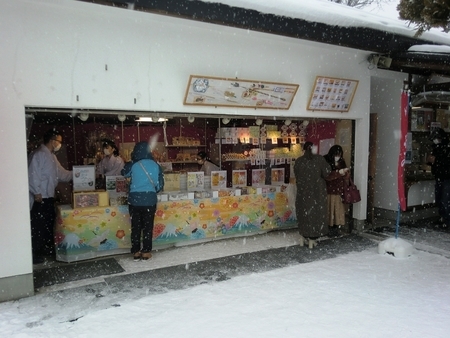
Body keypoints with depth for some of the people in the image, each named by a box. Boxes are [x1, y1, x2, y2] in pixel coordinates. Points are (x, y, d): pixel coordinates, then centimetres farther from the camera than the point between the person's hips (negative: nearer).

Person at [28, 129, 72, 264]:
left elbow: (62, 174, 20)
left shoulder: (52, 156, 16)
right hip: (39, 198, -10)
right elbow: (32, 175, -21)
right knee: (38, 226, -2)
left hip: (49, 196, 10)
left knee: (49, 223, 17)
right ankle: (35, 254, 7)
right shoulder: (38, 154, -14)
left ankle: (48, 248, 30)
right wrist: (37, 193, -20)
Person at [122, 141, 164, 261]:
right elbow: (160, 185, 3)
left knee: (135, 226, 10)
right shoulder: (155, 165, -2)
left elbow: (124, 173, 16)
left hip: (134, 199, 0)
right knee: (148, 226, 9)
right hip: (150, 199, 0)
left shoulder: (132, 165, -6)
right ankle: (146, 252, 14)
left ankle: (136, 252, 16)